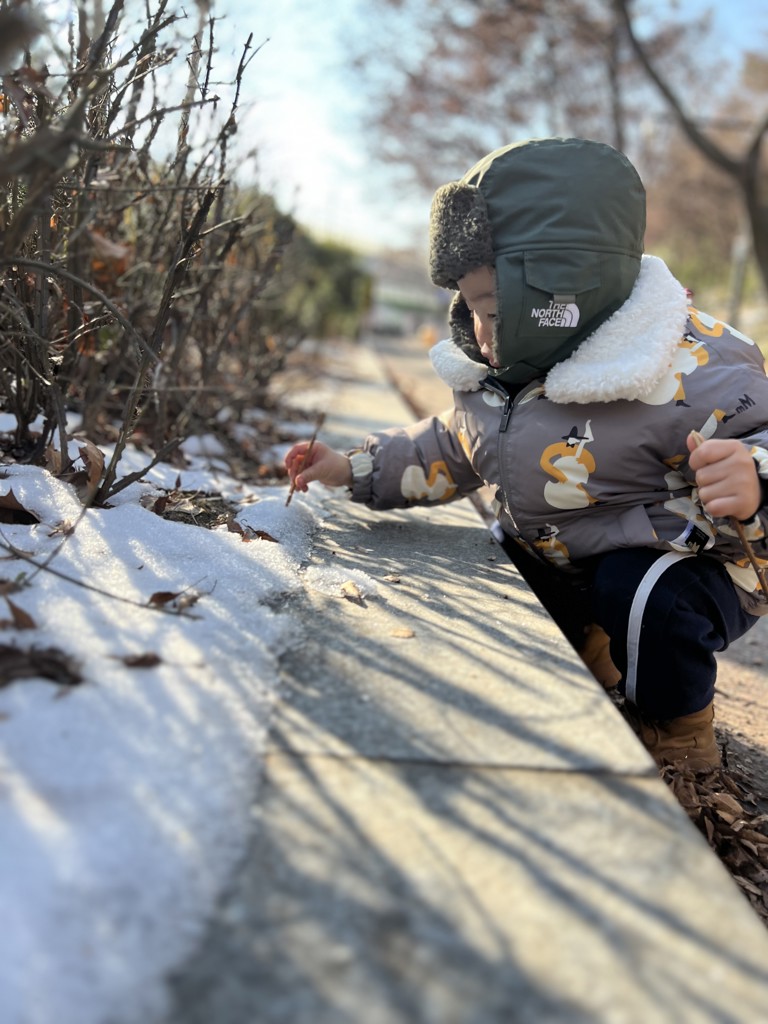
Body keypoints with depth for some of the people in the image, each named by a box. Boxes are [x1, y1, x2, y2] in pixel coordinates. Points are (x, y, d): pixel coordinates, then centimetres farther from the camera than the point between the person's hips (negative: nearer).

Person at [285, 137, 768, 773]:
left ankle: (679, 730, -2)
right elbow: (452, 449, 13)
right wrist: (355, 470, 8)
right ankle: (586, 647, 27)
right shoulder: (491, 371, -3)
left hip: (689, 563, -7)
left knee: (643, 598, -35)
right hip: (557, 560, 8)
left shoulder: (688, 370, -29)